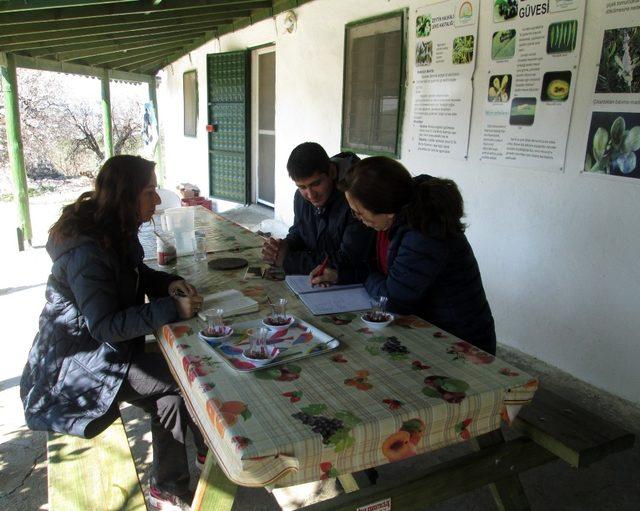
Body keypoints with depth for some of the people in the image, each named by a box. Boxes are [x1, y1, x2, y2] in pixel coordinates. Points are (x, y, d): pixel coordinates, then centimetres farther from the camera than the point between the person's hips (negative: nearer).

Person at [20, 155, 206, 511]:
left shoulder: (116, 232, 2)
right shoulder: (87, 249, -28)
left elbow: (136, 275, 15)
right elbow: (104, 326, -29)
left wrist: (169, 283, -6)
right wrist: (171, 309, -30)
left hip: (101, 348, 9)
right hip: (76, 364, -9)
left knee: (172, 393, 0)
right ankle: (214, 449, 9)